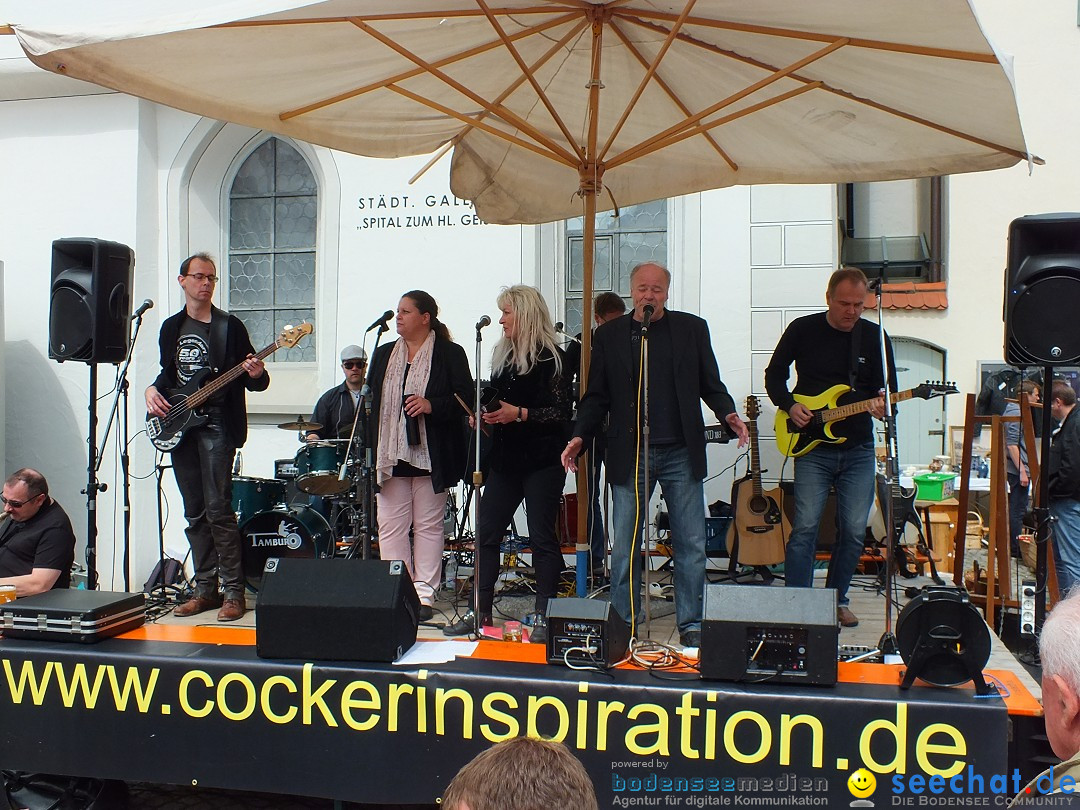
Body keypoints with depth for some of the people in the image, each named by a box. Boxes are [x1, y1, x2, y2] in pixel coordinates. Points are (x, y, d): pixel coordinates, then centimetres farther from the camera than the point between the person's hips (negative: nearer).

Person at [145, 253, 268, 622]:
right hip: (178, 426, 6)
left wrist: (257, 375, -22)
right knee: (194, 513, 9)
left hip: (217, 426, -5)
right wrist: (153, 390, 4)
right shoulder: (171, 327, 15)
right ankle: (205, 588, 16)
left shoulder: (230, 326, 0)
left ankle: (233, 591, -4)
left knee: (218, 509, -11)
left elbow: (254, 381, 0)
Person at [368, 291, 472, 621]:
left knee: (428, 525, 2)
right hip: (390, 454, 5)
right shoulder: (383, 355, 15)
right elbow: (371, 401, 16)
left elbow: (465, 399, -5)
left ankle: (424, 593, 9)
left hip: (431, 455, -4)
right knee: (391, 526, 2)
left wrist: (431, 405, -21)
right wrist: (368, 450, 9)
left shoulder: (450, 354, 0)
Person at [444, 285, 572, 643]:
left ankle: (543, 616, 9)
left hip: (541, 462, -7)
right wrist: (486, 413, 4)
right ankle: (480, 611, 15)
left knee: (542, 538, -1)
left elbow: (561, 413, -12)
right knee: (486, 533, 6)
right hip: (505, 459, 7)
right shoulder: (503, 355, 14)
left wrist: (519, 414, -19)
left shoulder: (550, 358, -8)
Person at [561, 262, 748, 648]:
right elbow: (597, 396, 7)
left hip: (681, 455, 0)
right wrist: (580, 435, -7)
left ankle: (691, 626, 17)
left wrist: (728, 414, -11)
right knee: (624, 547, 3)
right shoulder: (609, 335, 6)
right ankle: (624, 626, 15)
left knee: (691, 545, 5)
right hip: (629, 456, 0)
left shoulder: (693, 328, 6)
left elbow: (710, 384, 8)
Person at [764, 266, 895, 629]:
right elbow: (774, 375, 8)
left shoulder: (874, 335, 3)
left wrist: (882, 404, -15)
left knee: (854, 531, 4)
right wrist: (789, 406, -9)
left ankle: (837, 599, 22)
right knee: (805, 527, -8)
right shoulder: (802, 329, -1)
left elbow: (888, 388, 7)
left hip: (858, 449, 2)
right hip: (812, 447, -2)